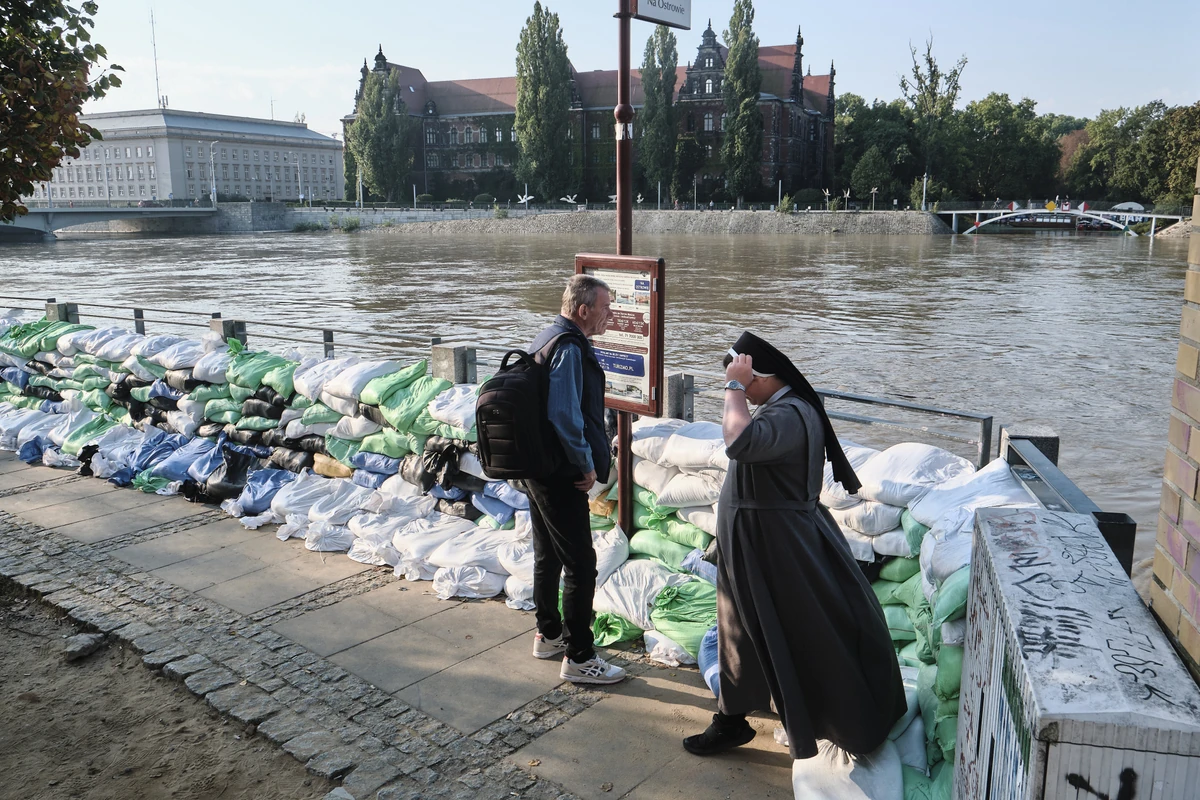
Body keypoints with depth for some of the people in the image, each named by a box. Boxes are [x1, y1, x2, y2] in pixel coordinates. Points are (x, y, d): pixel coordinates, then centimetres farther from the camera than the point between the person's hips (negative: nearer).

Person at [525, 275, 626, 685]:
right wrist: (587, 465, -15)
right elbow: (565, 416, -27)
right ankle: (578, 658, 5)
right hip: (561, 476, -11)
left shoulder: (548, 339, 12)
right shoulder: (569, 348, -20)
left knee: (547, 556, 20)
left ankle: (548, 635, 34)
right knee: (580, 564, -3)